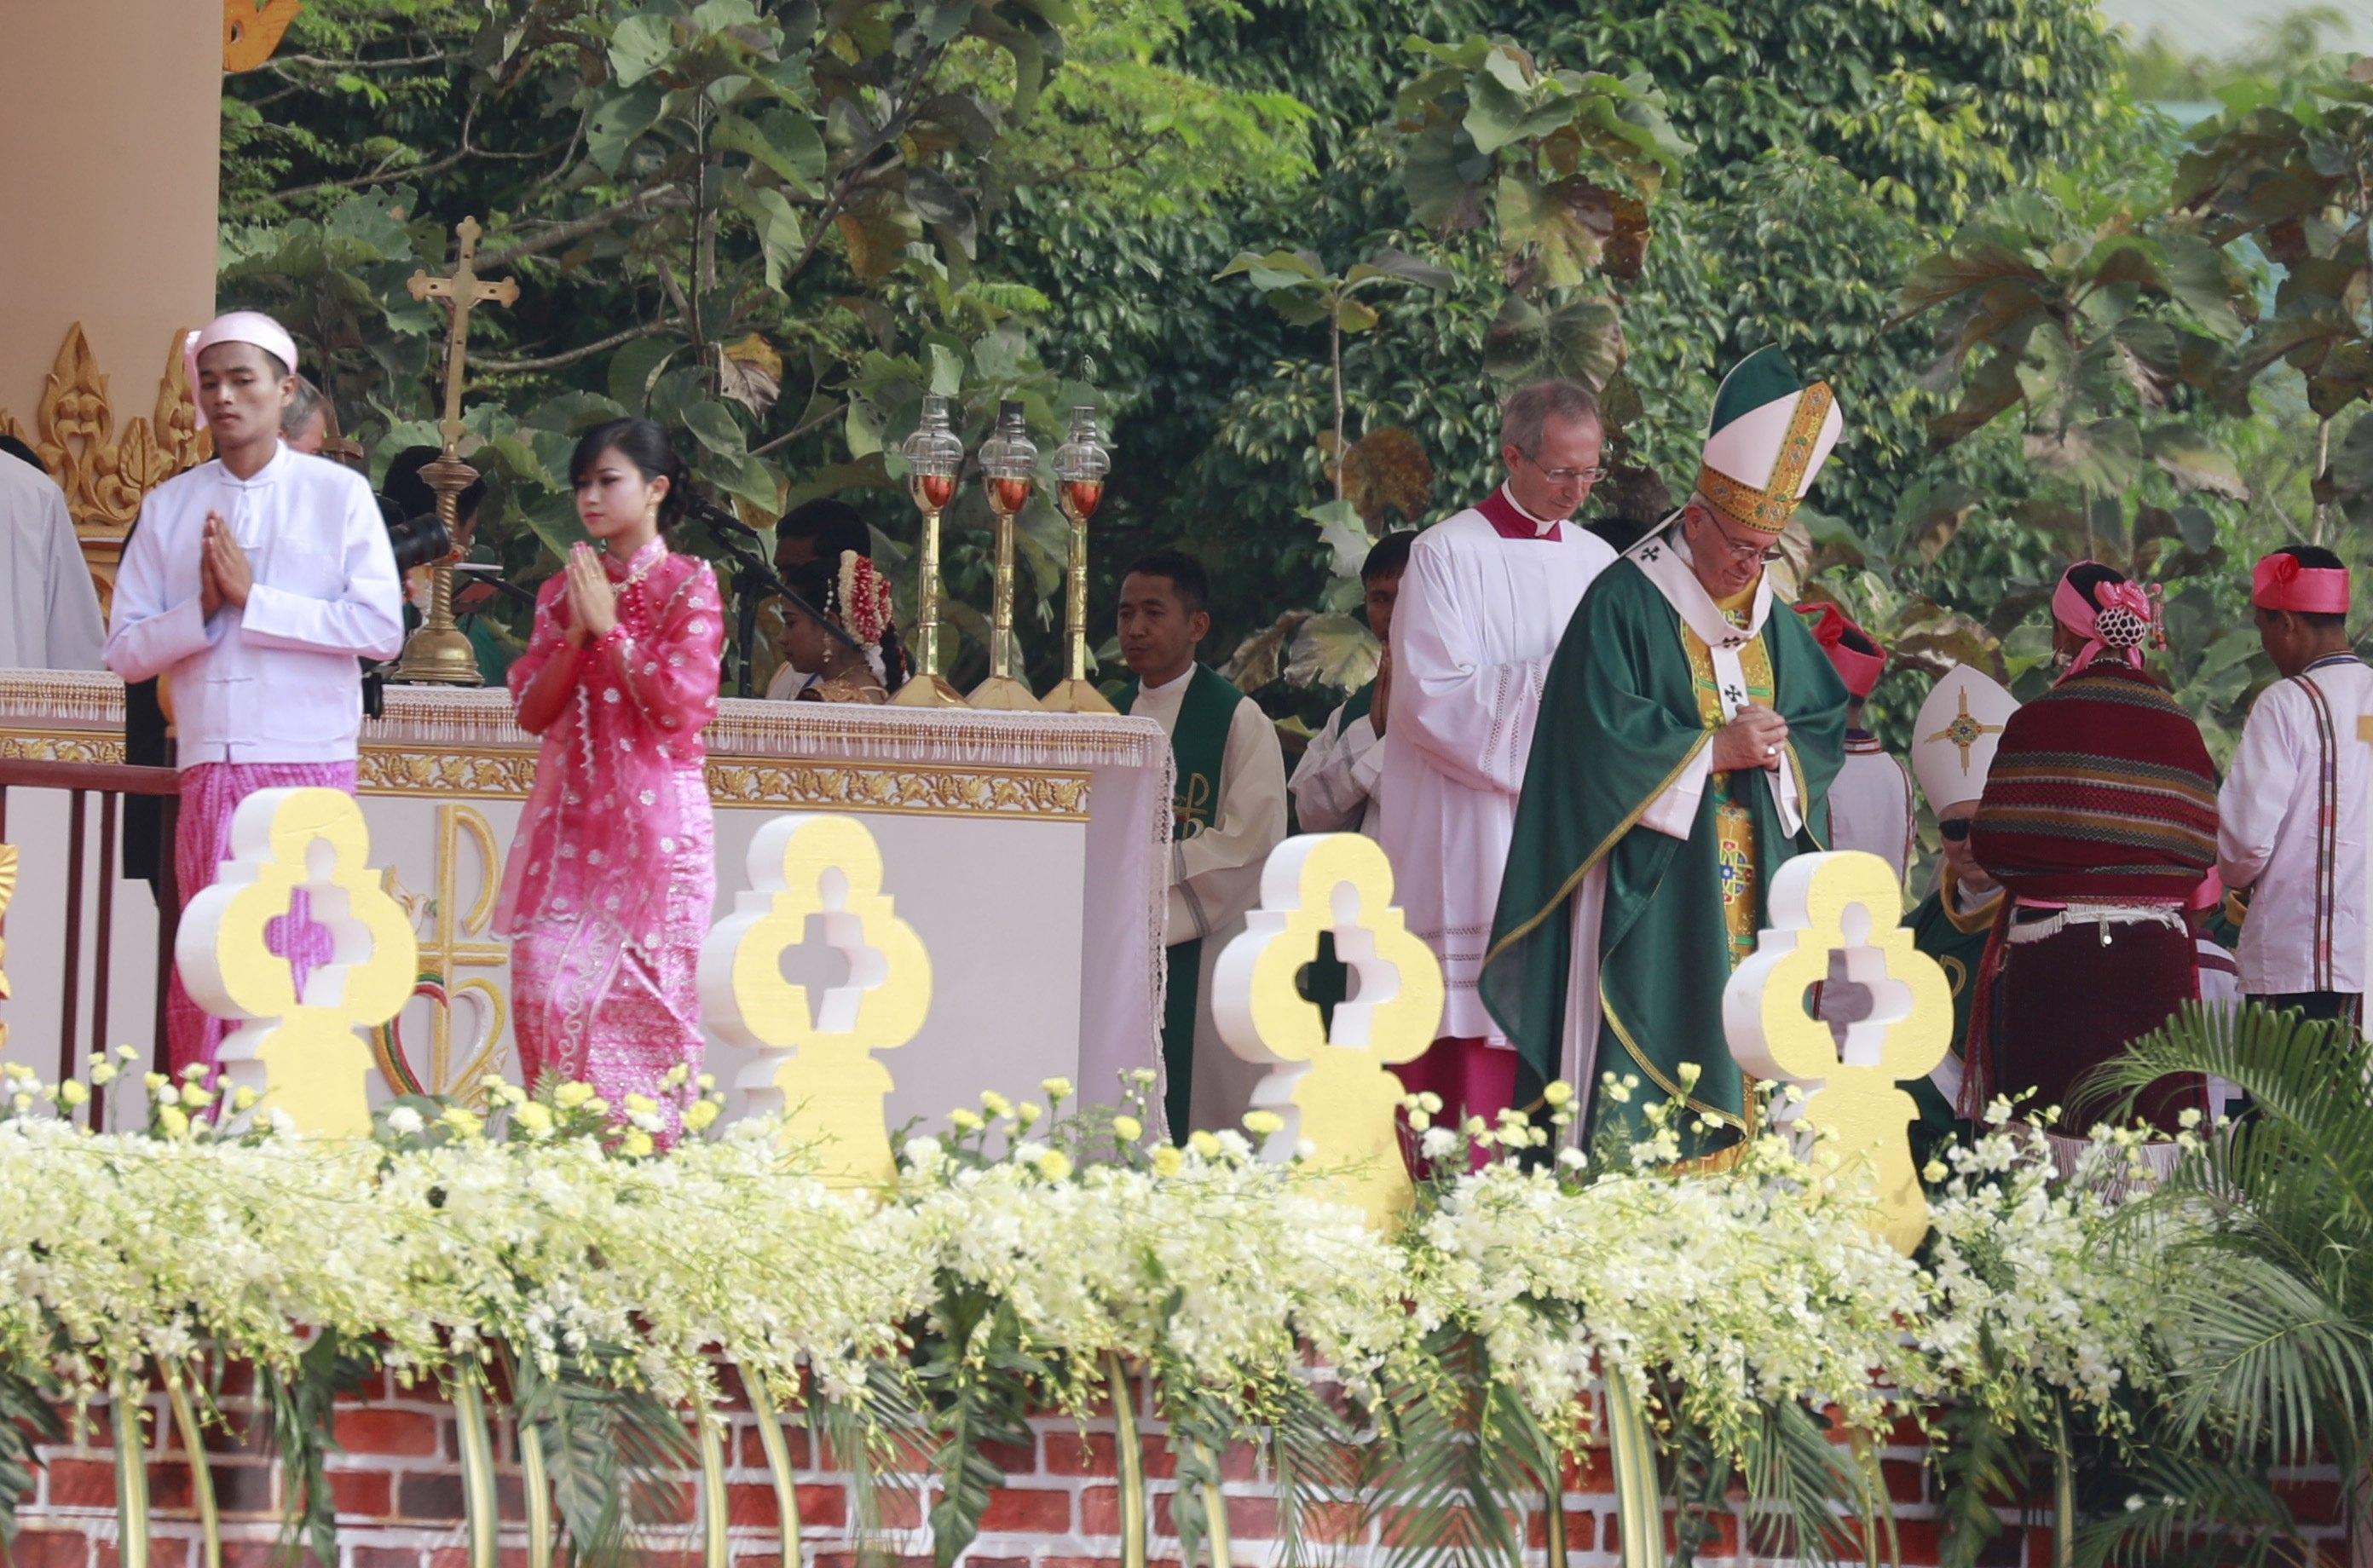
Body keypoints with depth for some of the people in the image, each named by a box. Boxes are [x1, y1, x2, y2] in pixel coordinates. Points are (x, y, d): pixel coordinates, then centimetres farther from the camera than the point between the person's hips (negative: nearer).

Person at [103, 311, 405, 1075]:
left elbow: (383, 628, -8)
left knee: (295, 979, -7)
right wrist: (201, 611, -12)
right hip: (209, 766, 3)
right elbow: (124, 650, 6)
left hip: (310, 763, -3)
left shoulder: (338, 495, 2)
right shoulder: (169, 507, 10)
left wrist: (252, 599, -11)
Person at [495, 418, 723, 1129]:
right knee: (546, 991, -7)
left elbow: (680, 703, -11)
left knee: (641, 997, -4)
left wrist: (609, 628, -9)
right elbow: (533, 711, 8)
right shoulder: (564, 588, 14)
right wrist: (575, 632, -5)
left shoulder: (688, 585, 0)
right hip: (569, 818, 4)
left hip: (653, 818, -4)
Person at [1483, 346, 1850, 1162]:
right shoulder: (1624, 605, -7)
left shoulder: (1770, 620, 14)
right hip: (1651, 888, -6)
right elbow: (1602, 734, -15)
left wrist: (1780, 750, -8)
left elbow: (1827, 725, 14)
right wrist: (1715, 749, -15)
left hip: (1750, 894, 6)